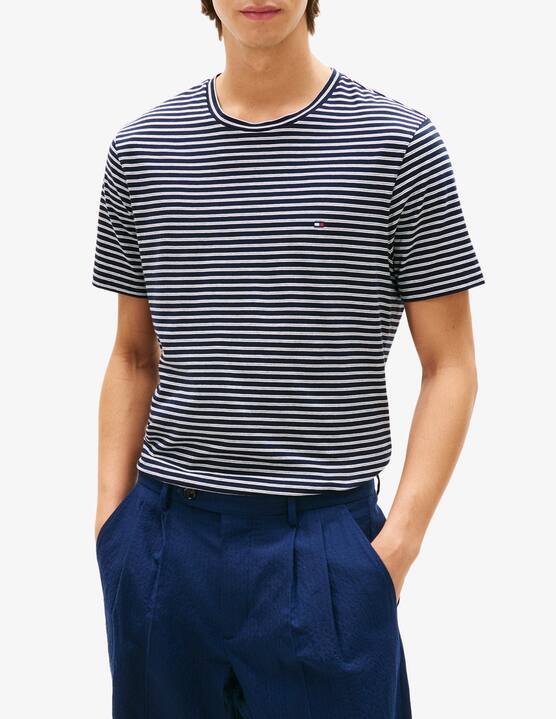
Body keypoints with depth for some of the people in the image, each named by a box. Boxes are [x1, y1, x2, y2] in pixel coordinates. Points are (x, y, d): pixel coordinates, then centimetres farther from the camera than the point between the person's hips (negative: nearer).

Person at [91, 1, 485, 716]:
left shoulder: (398, 141, -3)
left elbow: (449, 368, -2)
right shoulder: (140, 148, 7)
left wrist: (398, 542, -10)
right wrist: (111, 519, 5)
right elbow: (133, 356, 12)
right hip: (162, 543, 3)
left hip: (323, 544, -2)